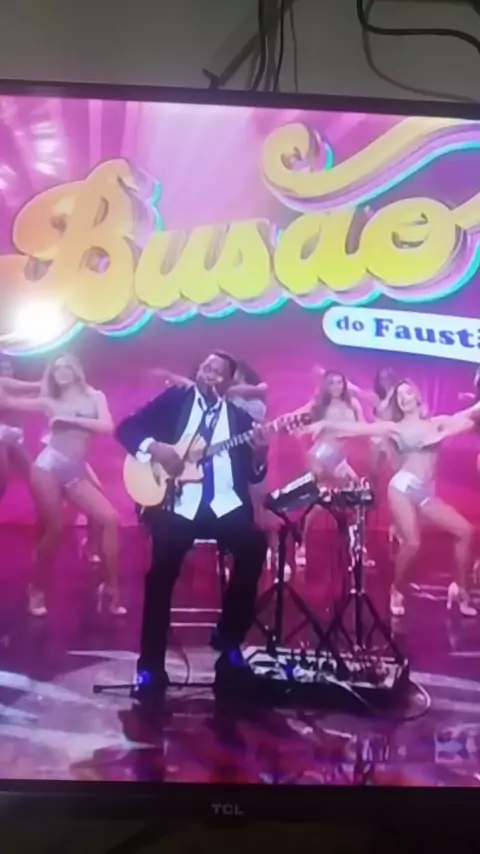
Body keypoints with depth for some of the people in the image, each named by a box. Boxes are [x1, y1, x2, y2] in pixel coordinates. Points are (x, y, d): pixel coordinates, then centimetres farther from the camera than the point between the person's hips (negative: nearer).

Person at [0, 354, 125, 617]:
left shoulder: (94, 397, 13)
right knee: (53, 530, -5)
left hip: (75, 473, 2)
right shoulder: (49, 401, 12)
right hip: (49, 465, -1)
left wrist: (73, 419, -8)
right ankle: (37, 590, 14)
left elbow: (108, 427, -3)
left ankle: (110, 588, -3)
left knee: (110, 519, -11)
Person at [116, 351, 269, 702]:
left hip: (225, 506, 2)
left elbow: (254, 476, 9)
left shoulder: (241, 418, 14)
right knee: (162, 572, -22)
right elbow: (127, 427, 4)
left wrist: (259, 456, -13)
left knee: (254, 545, -23)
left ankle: (229, 640, 1)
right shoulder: (174, 399, 11)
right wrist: (155, 447, -14)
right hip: (176, 504, -2)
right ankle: (150, 667, -5)